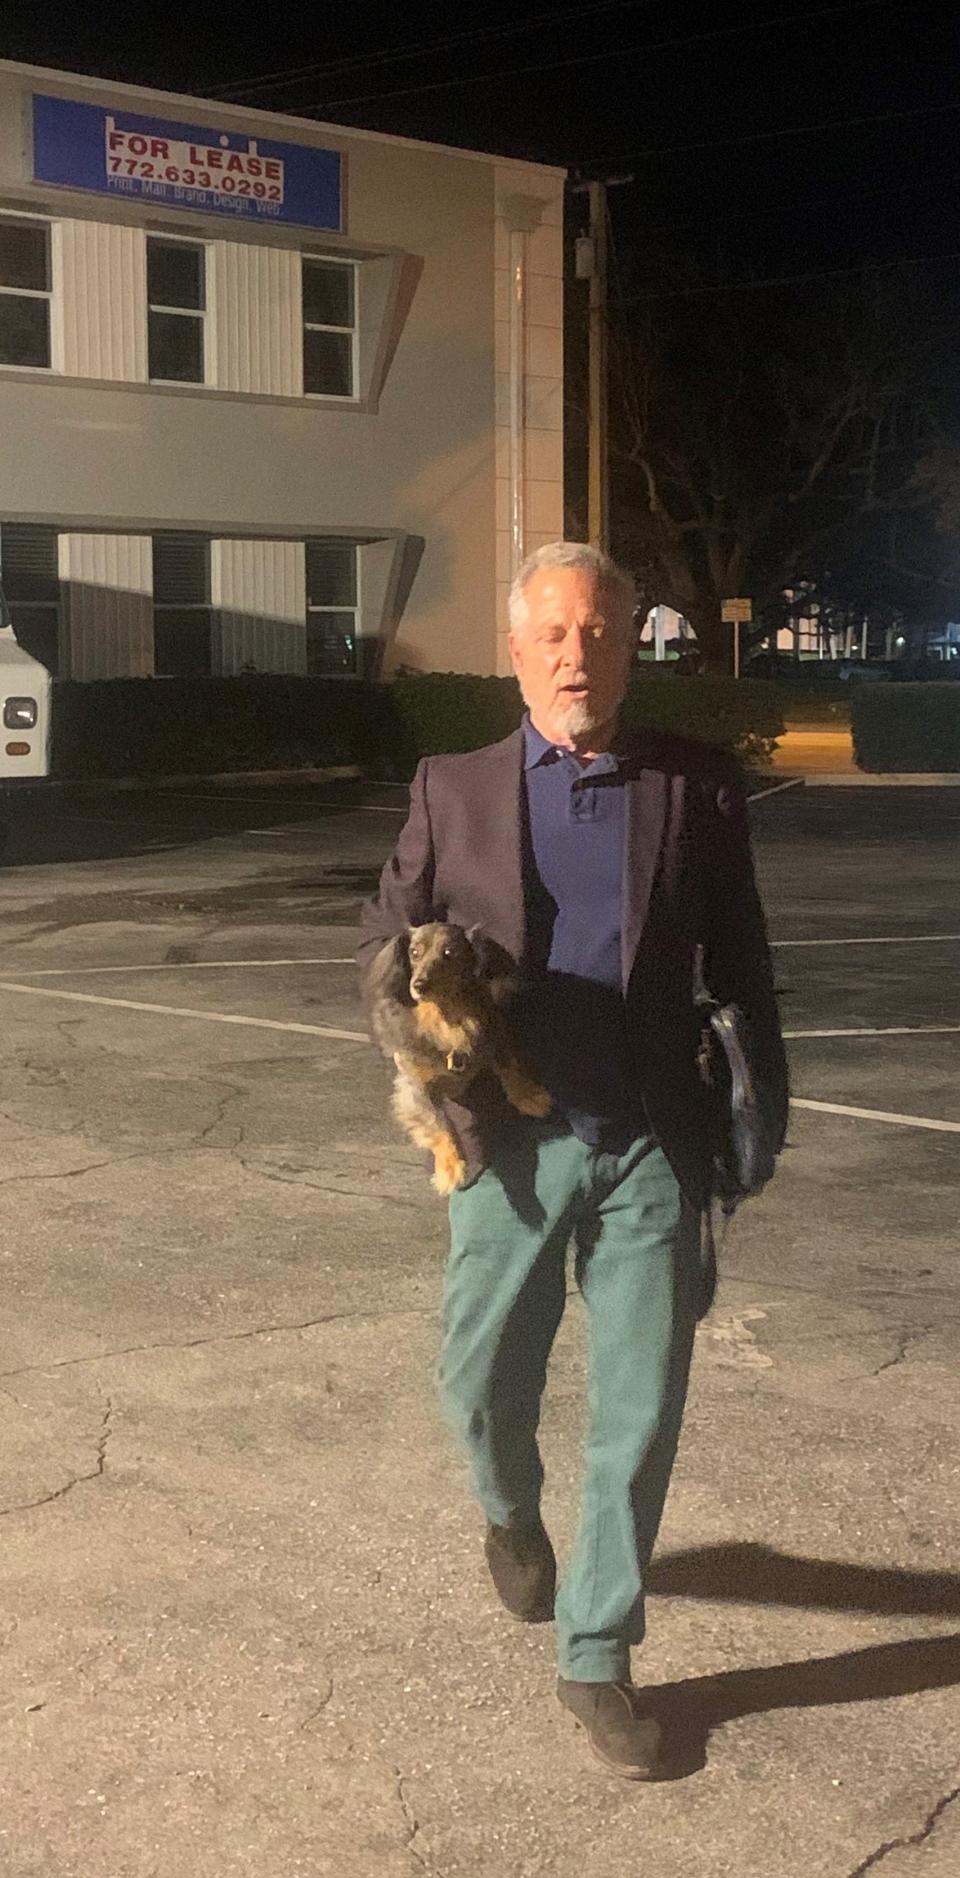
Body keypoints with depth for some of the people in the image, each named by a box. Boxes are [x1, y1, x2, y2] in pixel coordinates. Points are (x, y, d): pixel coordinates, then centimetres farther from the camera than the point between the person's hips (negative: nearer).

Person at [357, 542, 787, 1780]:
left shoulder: (696, 787, 3)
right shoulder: (453, 791, 4)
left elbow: (738, 963, 9)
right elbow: (387, 935, 12)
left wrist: (759, 1103, 3)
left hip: (650, 1151, 0)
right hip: (512, 1150, 1)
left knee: (639, 1416, 2)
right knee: (480, 1384, 11)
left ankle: (596, 1658, 19)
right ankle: (511, 1515, 47)